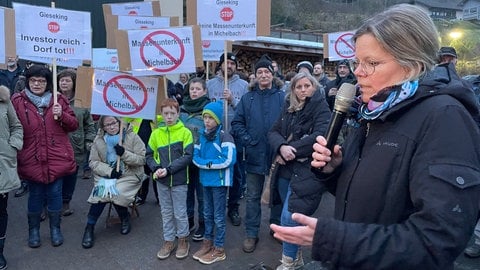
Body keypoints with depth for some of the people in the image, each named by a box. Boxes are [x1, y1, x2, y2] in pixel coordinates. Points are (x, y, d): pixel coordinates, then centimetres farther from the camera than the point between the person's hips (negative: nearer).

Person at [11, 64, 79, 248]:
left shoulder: (59, 100, 4)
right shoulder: (17, 101, 0)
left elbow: (74, 125, 5)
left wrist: (62, 115, -13)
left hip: (57, 157, 1)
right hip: (32, 159, -1)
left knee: (55, 194, 9)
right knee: (35, 195, 10)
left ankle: (55, 228, 27)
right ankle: (33, 230, 29)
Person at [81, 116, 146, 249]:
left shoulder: (132, 137, -4)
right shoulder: (99, 140, 3)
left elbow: (142, 159, -6)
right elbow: (93, 162, 0)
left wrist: (124, 154, -21)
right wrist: (109, 171, -16)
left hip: (129, 176, -2)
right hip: (106, 176, 2)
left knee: (116, 192, -27)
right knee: (102, 192, -26)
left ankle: (125, 218, 6)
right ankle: (89, 228, -8)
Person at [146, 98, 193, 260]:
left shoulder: (185, 132, -8)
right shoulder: (156, 133, 3)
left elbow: (188, 156, -13)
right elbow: (149, 155, 6)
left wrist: (169, 169, -20)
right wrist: (156, 168, -13)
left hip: (179, 180, -3)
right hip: (162, 180, 3)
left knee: (180, 213, 7)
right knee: (166, 213, 15)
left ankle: (183, 241, 26)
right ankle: (168, 241, 29)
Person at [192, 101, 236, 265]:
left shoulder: (224, 136, -14)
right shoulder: (202, 135, 8)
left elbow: (228, 160, -23)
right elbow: (195, 156, 5)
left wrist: (207, 163, -15)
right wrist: (207, 164, -14)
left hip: (219, 181, -7)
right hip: (206, 180, 7)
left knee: (218, 216, 4)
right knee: (207, 214, 18)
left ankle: (219, 250, 16)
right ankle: (208, 243, 33)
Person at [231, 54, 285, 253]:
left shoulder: (282, 97, 0)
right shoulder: (247, 98, 4)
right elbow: (237, 123, 4)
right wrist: (246, 140, -9)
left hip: (277, 154, -1)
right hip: (254, 155, 1)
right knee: (252, 196, 9)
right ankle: (251, 234, 21)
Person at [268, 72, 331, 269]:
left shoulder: (321, 107, -4)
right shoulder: (288, 107, 12)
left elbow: (320, 136, -19)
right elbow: (274, 132, 3)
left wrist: (291, 150, -16)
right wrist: (281, 147, -19)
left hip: (307, 170, -6)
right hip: (285, 170, 6)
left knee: (289, 218, -10)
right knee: (292, 217, 16)